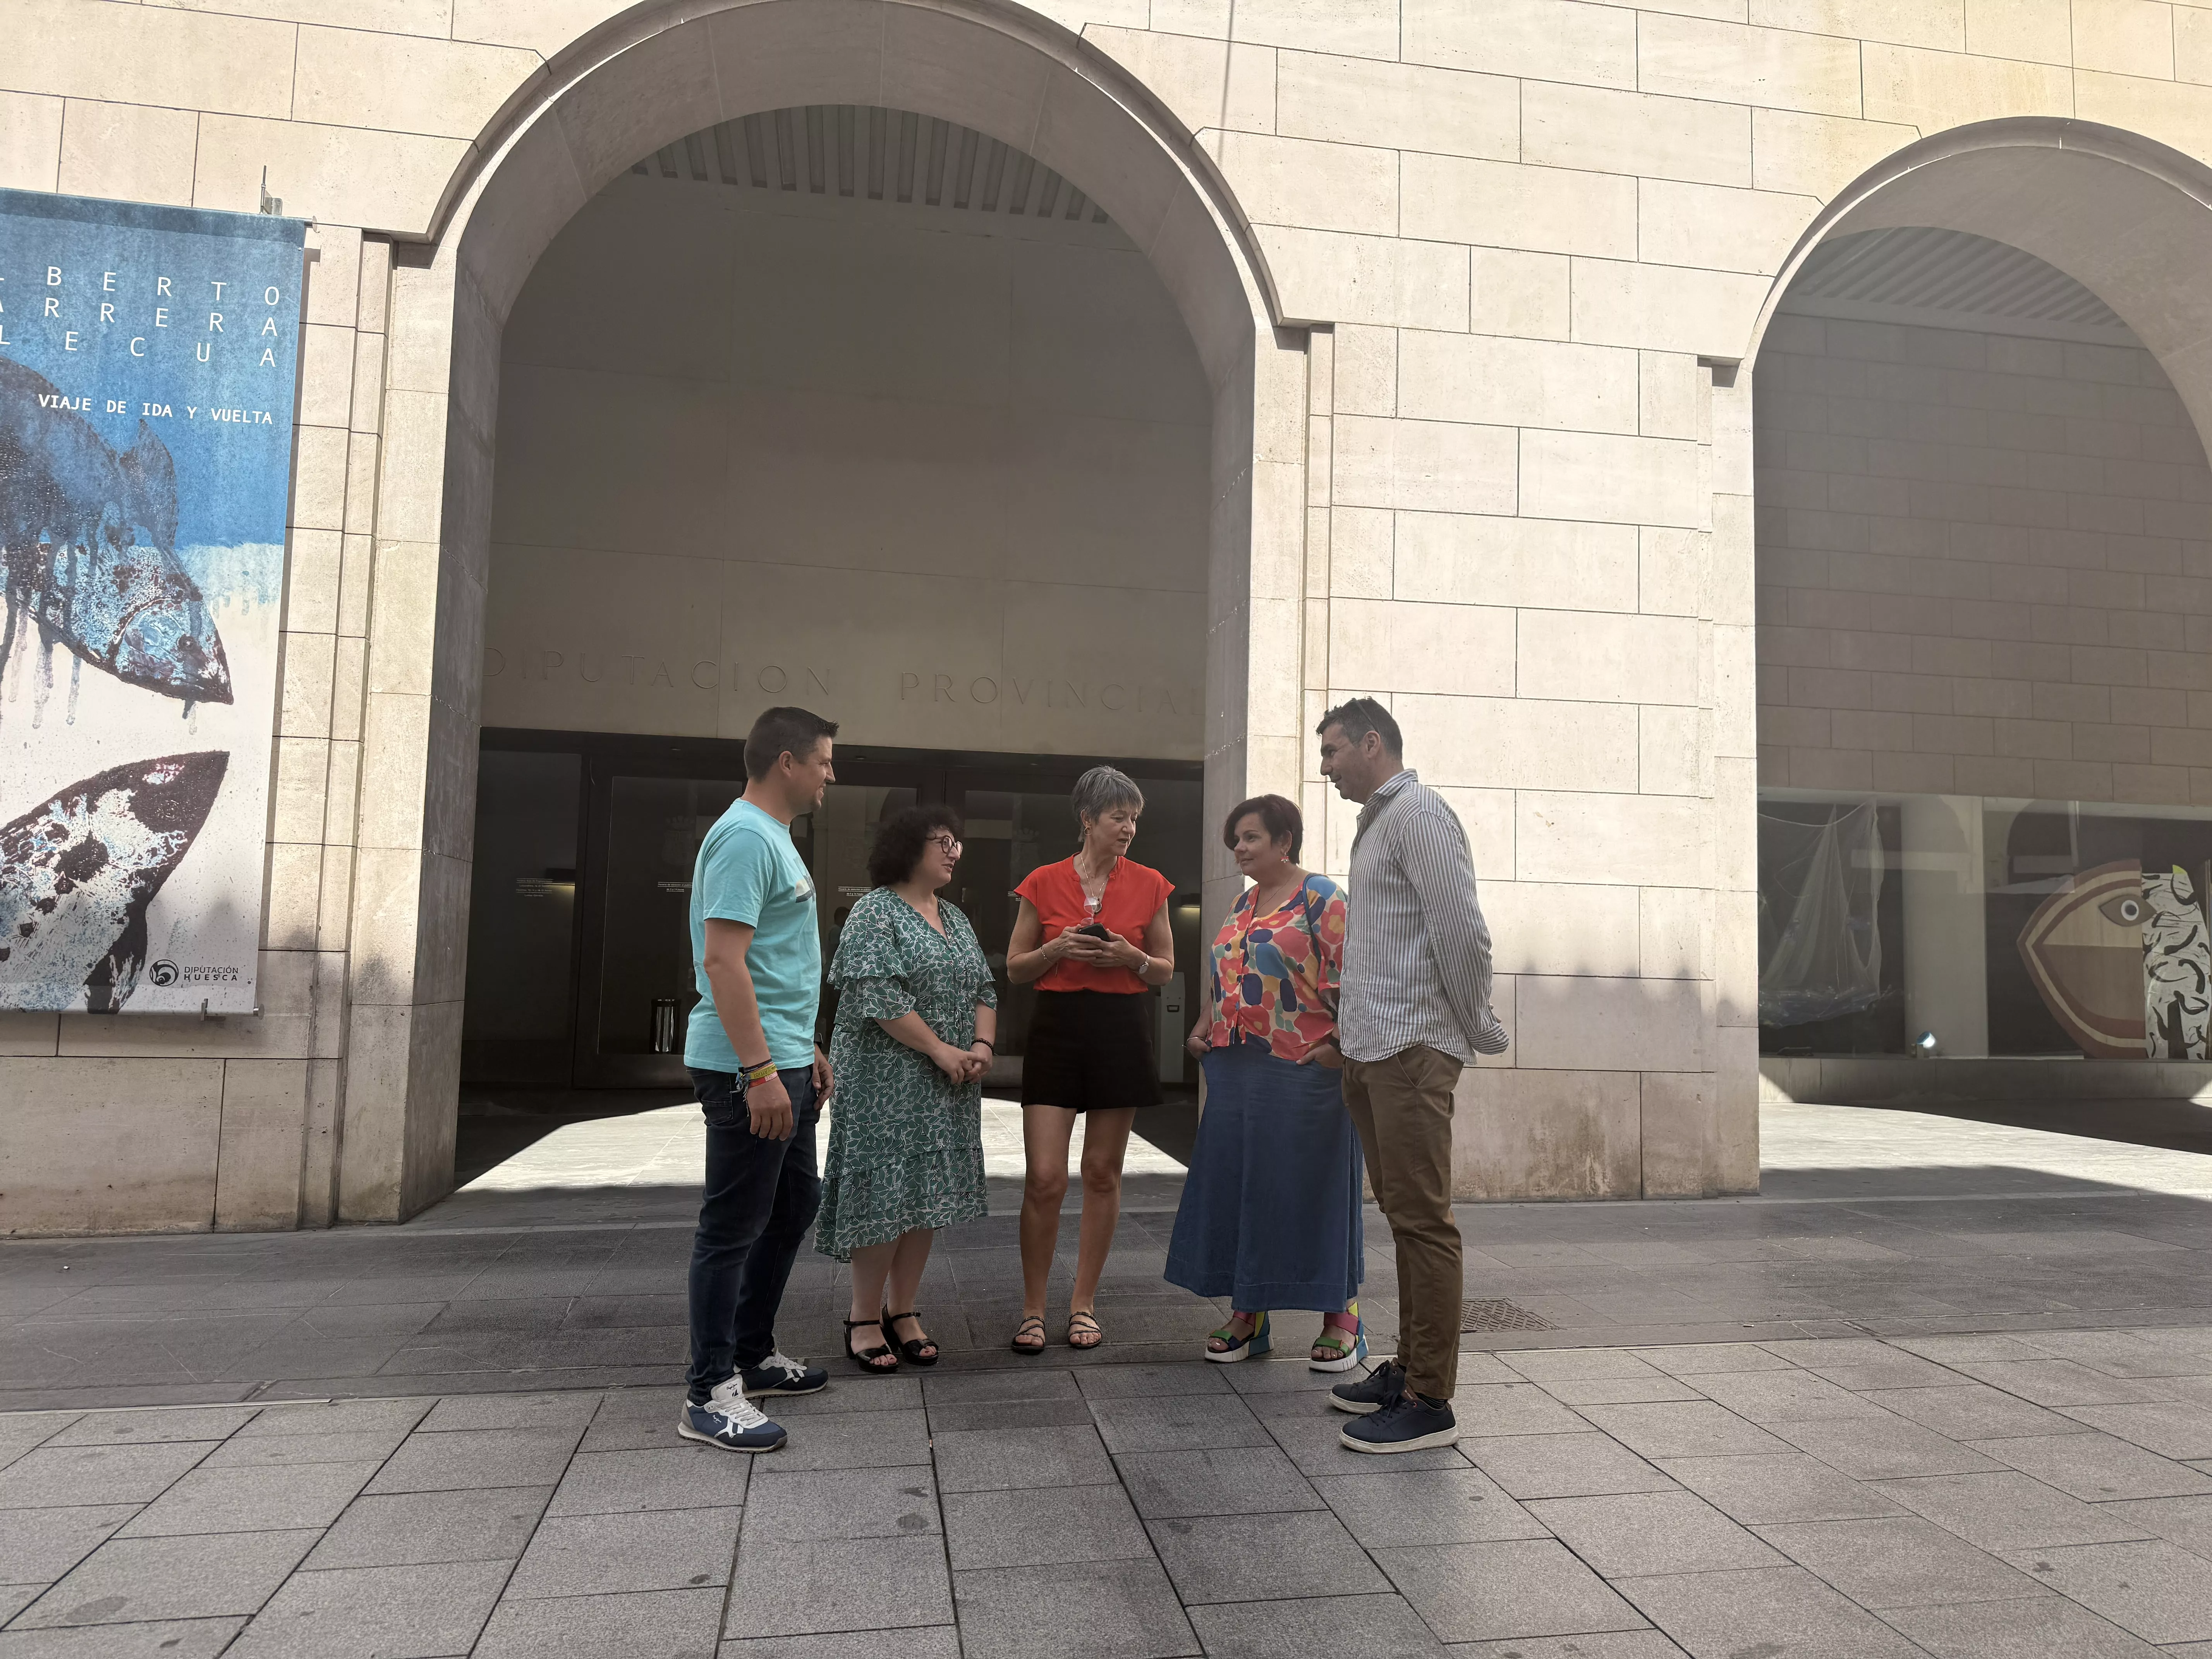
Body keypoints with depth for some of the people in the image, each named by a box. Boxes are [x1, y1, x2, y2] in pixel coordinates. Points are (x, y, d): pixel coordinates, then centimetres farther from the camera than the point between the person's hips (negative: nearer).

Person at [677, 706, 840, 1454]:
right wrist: (761, 1071, -26)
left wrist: (805, 1048, 25)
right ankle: (710, 1394, 8)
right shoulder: (746, 837, -16)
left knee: (792, 1206, 18)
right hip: (747, 1066, -11)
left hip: (782, 1061, 11)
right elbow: (723, 960, -23)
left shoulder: (774, 837, 17)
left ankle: (754, 1356, 31)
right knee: (733, 1225, -2)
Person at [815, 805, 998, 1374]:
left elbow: (984, 988, 16)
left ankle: (902, 1311, 19)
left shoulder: (955, 918, 17)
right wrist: (941, 1050, -17)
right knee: (883, 1193, -5)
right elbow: (877, 996, -17)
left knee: (926, 1196, 9)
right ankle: (864, 1320, 8)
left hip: (948, 1086, 7)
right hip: (888, 1081, -7)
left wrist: (982, 1045, -2)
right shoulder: (875, 912, -8)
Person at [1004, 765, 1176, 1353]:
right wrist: (1059, 948, -11)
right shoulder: (1044, 883, 1)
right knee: (1045, 1177, -5)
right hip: (1057, 1027, -1)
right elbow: (1015, 967, 7)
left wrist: (1132, 957, -10)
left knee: (1103, 1174, 7)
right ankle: (1033, 1309, 9)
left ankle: (1083, 1304, 20)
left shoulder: (1149, 885, 4)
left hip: (1121, 1030, 1)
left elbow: (1166, 970, 11)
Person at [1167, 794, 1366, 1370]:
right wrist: (1203, 1030, 10)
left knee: (1312, 1187, 0)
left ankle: (1341, 1320, 13)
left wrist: (1339, 1046, -20)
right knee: (1238, 1188, 9)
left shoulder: (1321, 899, -7)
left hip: (1302, 1071, -7)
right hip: (1237, 1072, 8)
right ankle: (1247, 1317, 20)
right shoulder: (1244, 905, 16)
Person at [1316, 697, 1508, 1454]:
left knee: (1422, 1220, -5)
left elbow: (1462, 931, -16)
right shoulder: (1375, 822, 20)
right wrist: (1349, 1036, 16)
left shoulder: (1418, 812, -10)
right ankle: (1408, 1368, 24)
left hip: (1411, 1049, -10)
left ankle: (1429, 1401, 1)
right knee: (1402, 1215, 14)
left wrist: (1479, 1029, -8)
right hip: (1369, 1050, 10)